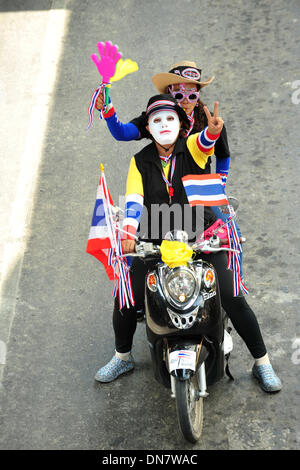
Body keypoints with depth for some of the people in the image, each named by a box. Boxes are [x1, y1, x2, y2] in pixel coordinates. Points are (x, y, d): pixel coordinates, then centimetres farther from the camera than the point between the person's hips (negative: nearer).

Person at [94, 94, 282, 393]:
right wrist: (128, 236, -30)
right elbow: (133, 200, -12)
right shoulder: (140, 161, 1)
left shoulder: (191, 147, -5)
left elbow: (205, 140, -29)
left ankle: (262, 362, 9)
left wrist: (213, 130, -54)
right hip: (157, 241, 2)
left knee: (233, 299, -12)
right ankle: (122, 358, 24)